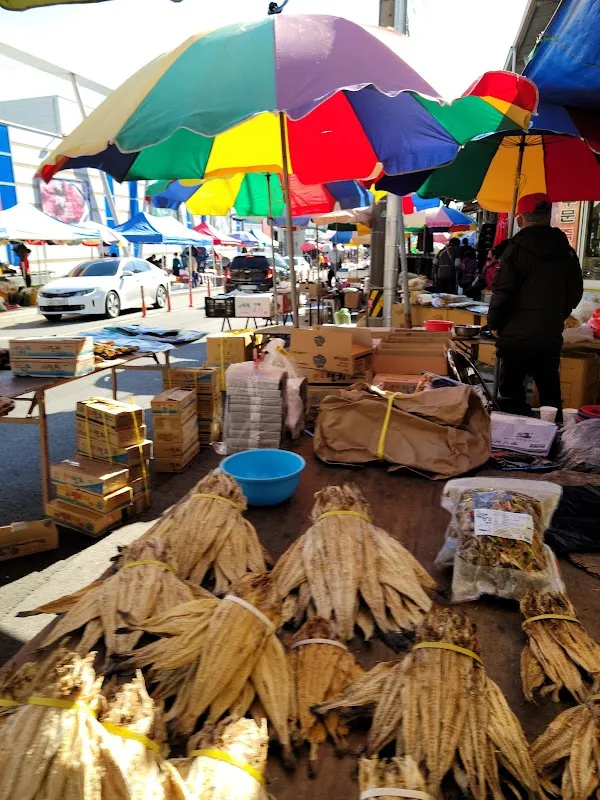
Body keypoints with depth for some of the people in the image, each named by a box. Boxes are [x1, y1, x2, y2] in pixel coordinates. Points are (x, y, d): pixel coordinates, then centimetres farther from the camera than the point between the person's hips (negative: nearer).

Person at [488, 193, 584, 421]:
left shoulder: (517, 248, -9)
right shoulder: (566, 250, 7)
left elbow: (502, 292, -13)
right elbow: (575, 292, 13)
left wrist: (495, 324, -1)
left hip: (517, 334, -5)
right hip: (551, 335, 5)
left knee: (512, 393, 4)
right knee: (550, 392, 15)